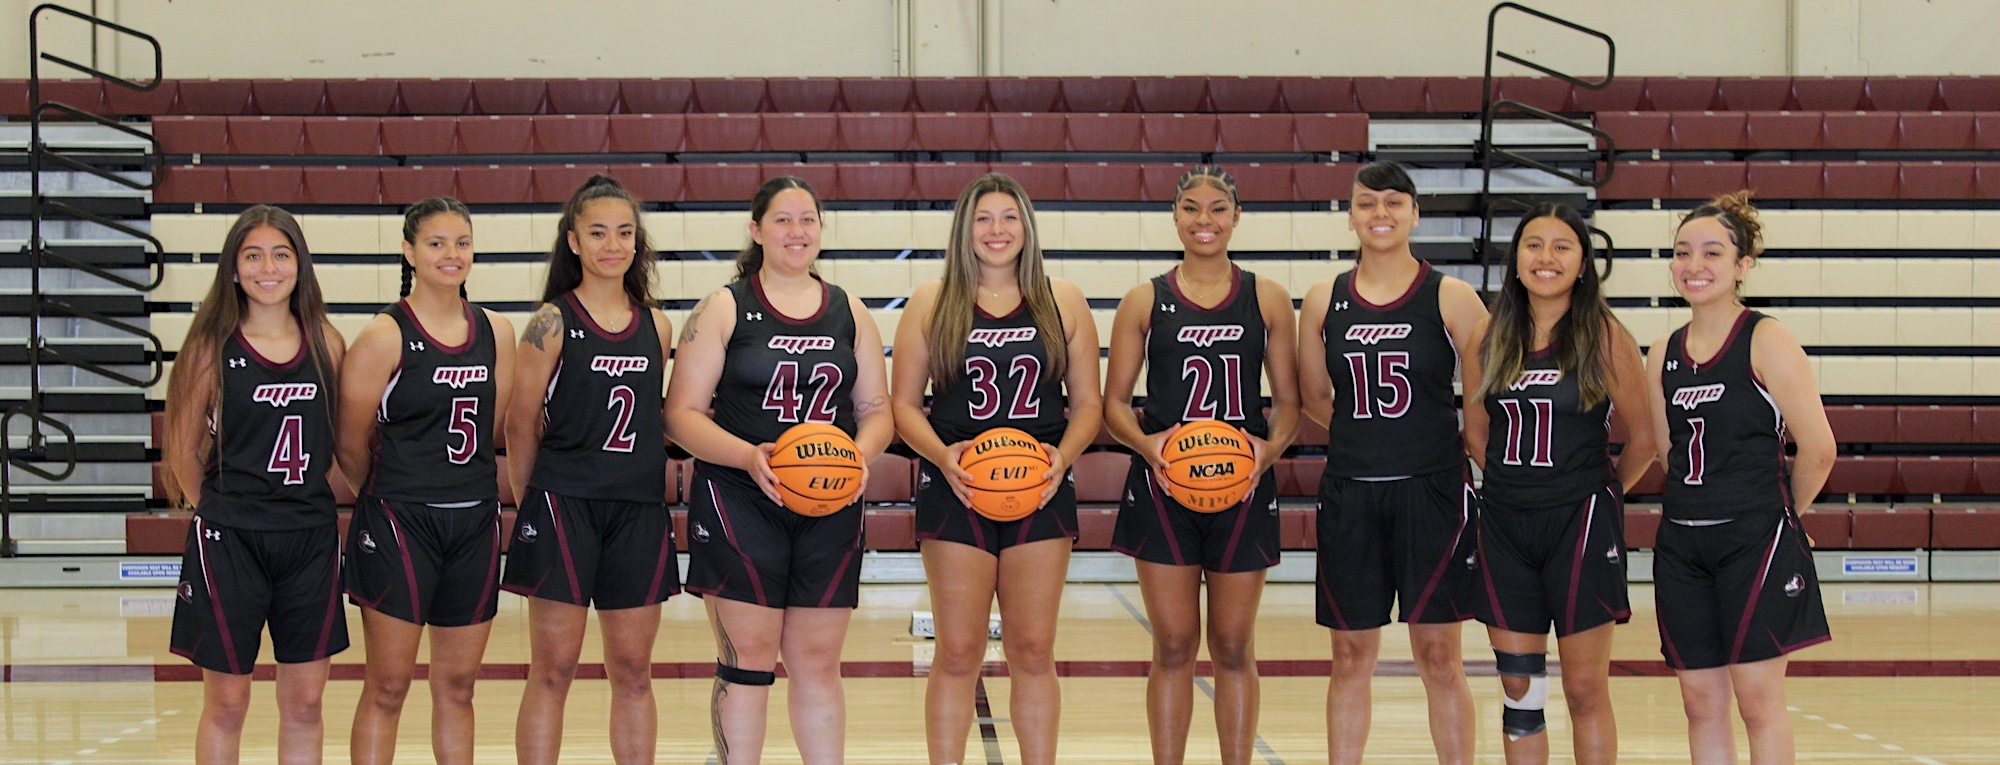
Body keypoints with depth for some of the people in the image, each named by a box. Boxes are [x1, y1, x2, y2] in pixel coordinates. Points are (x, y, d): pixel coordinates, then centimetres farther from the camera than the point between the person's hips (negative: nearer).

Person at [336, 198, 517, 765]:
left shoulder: (496, 333, 7)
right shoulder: (384, 336, -8)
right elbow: (352, 444, -4)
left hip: (475, 522, 5)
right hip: (398, 524, -5)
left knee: (457, 686, 12)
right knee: (388, 686, -2)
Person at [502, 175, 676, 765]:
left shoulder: (656, 327, 8)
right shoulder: (552, 324, -5)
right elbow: (521, 424, 0)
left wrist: (653, 493, 10)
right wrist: (530, 501, 6)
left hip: (640, 510, 4)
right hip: (563, 506, -4)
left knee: (633, 672, 9)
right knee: (553, 669, -1)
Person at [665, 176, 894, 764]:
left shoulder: (850, 313, 13)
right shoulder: (723, 309, 1)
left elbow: (876, 408, 15)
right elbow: (683, 414, -4)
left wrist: (862, 453, -7)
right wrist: (749, 456, -19)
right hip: (738, 502, -3)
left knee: (818, 661, 7)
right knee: (747, 658, -4)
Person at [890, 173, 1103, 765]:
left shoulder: (1062, 302, 9)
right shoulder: (931, 303, 5)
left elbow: (1088, 403, 10)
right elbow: (903, 404, 4)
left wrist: (1063, 455, -9)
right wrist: (942, 455, -13)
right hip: (955, 494, -1)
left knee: (1033, 650, 4)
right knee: (958, 652, 0)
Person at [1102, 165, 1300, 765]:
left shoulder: (1267, 299, 6)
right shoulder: (1145, 301, 4)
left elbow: (1289, 401, 7)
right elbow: (1114, 403, 4)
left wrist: (1273, 445, -13)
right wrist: (1144, 443, -16)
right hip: (1163, 488, -1)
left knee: (1234, 647, 6)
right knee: (1173, 648, 2)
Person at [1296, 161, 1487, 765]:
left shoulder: (1451, 298, -2)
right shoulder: (1324, 301, 6)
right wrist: (1368, 436, 7)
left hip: (1432, 491, -3)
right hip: (1349, 493, 3)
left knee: (1439, 656, 0)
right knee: (1351, 655, 8)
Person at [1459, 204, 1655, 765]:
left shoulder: (1605, 338, -7)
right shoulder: (1488, 341, 4)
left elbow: (1643, 436, -1)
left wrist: (1604, 493, 6)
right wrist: (1518, 484, 13)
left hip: (1580, 524, -4)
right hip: (1505, 524, 4)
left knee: (1585, 691, 2)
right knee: (1518, 688, 7)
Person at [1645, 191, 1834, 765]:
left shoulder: (1766, 342, -8)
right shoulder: (1664, 355, 9)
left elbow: (1818, 449, -9)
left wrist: (1776, 514, 2)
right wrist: (1699, 507, 13)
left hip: (1755, 540, -6)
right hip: (1682, 542, 6)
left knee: (1758, 699, -2)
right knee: (1701, 701, 7)